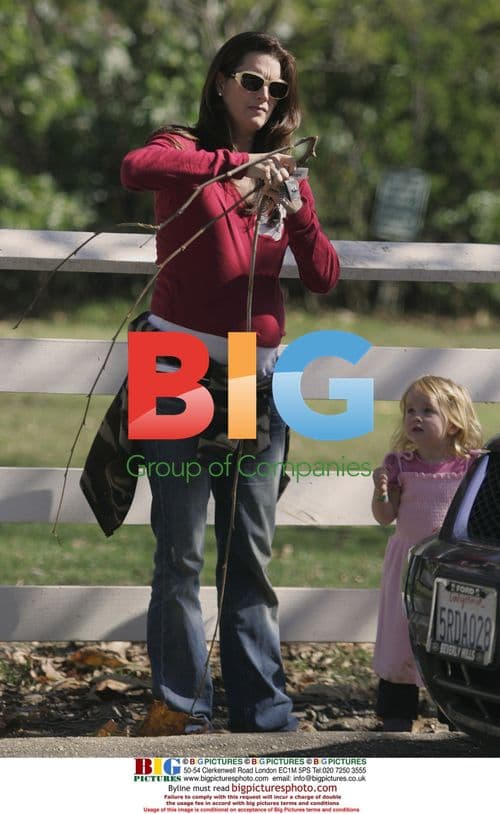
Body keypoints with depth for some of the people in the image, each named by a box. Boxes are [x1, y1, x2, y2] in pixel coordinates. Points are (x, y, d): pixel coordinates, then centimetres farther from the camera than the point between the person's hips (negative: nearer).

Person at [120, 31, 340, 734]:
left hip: (258, 377, 5)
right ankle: (182, 704, -3)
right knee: (182, 549, -6)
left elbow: (324, 276, 5)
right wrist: (236, 165, -26)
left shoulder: (284, 174, 15)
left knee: (253, 550, 5)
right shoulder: (187, 152, 1)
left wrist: (295, 208, -12)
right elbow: (136, 168, -24)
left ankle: (262, 704, 8)